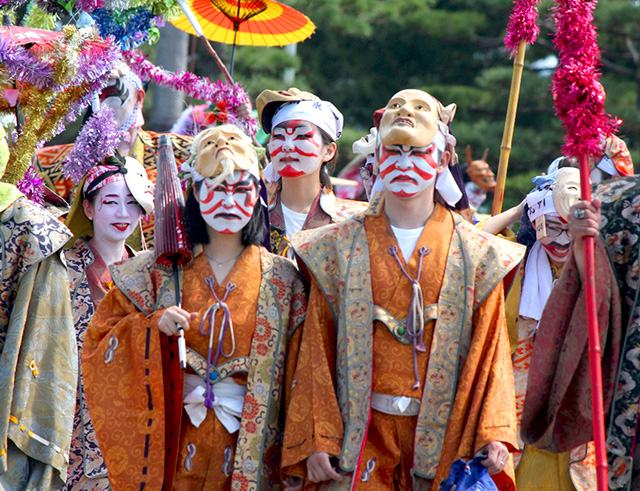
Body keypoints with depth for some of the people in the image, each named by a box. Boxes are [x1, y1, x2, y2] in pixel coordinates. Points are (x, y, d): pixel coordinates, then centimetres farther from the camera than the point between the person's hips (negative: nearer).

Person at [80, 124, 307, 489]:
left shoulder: (281, 279, 2)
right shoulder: (160, 272, 2)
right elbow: (99, 342, 2)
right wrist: (152, 326, -14)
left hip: (248, 452, 0)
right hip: (172, 449, 0)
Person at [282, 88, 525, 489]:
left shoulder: (476, 254, 6)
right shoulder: (340, 248, 6)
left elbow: (491, 351, 1)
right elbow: (316, 350, 3)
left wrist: (494, 435, -10)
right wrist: (316, 440, -5)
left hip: (444, 435, 0)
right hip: (362, 433, 0)